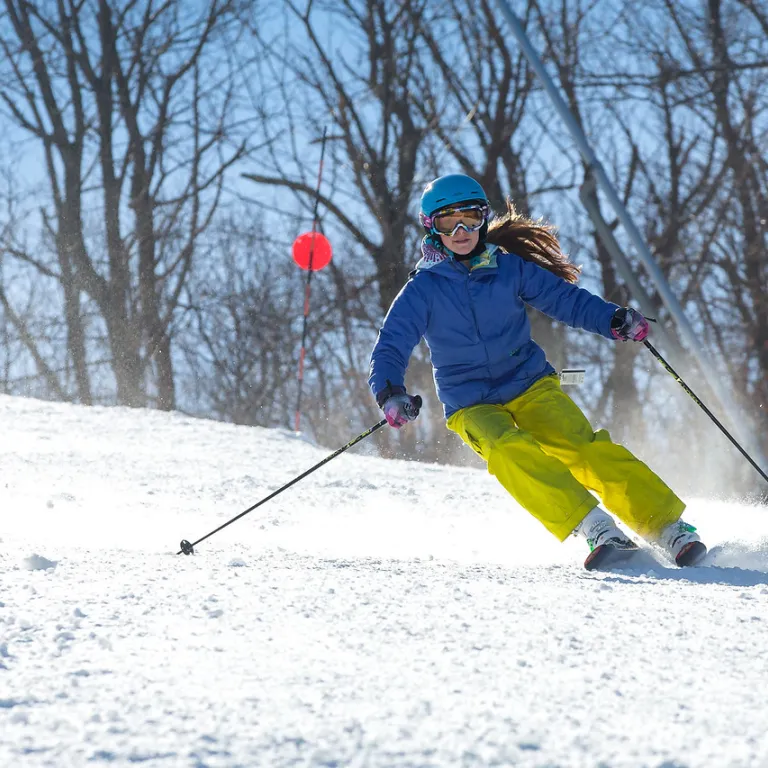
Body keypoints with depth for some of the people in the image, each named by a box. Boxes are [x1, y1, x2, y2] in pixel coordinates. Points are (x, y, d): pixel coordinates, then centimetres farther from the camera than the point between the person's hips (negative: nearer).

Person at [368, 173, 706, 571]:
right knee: (512, 454, -33)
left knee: (584, 449, -23)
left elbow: (566, 299, 2)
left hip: (531, 387, 1)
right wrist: (390, 394, -24)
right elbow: (389, 350, -4)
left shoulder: (509, 268, 1)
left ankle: (668, 527, -22)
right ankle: (596, 529, -38)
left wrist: (614, 320, -16)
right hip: (472, 407, -1)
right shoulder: (422, 290, -2)